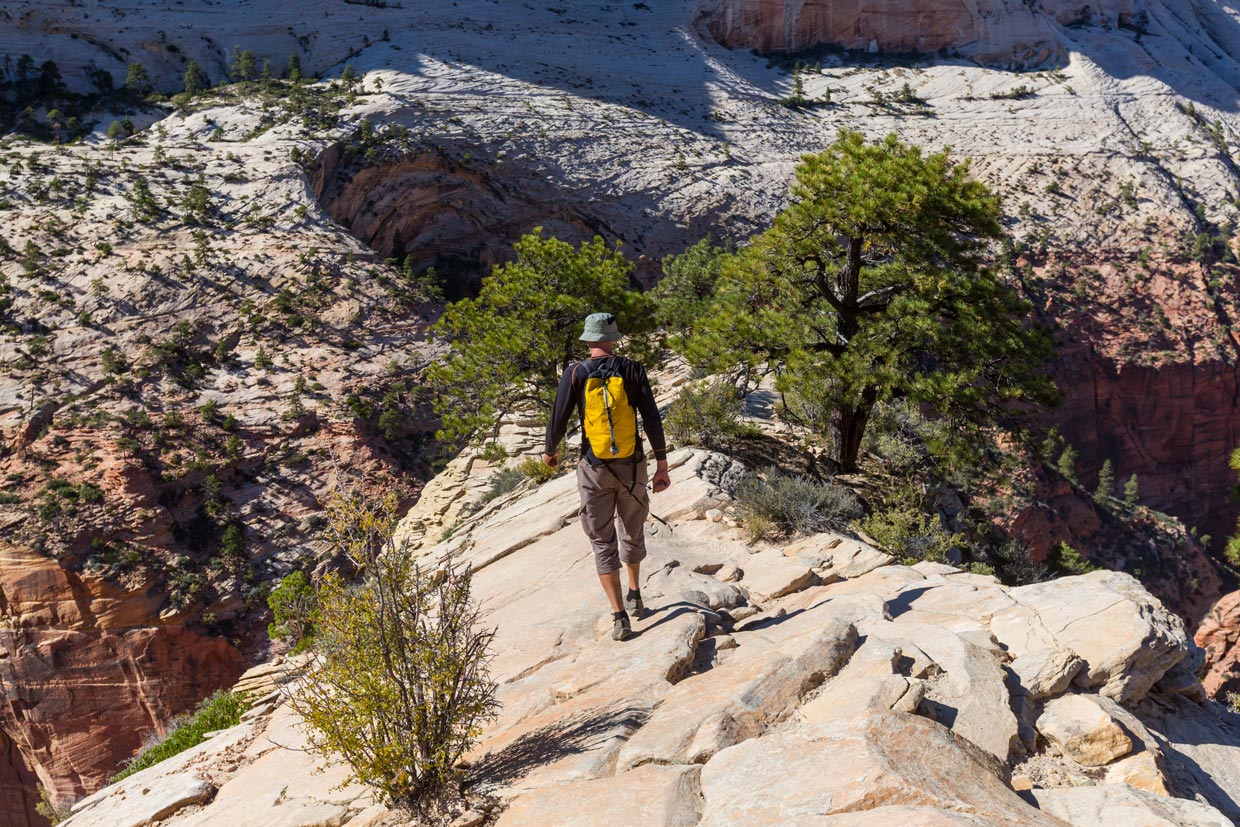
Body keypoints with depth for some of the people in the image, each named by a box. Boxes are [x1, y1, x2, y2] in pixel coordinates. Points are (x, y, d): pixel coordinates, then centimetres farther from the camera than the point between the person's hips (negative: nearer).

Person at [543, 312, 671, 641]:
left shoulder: (575, 373, -7)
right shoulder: (632, 370, -4)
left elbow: (559, 420, -5)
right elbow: (652, 420, -7)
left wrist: (550, 451, 15)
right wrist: (662, 466, -1)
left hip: (595, 470, -2)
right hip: (632, 467, 2)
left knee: (603, 543, 6)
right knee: (632, 532, 23)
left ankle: (620, 617, 0)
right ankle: (635, 597, 41)